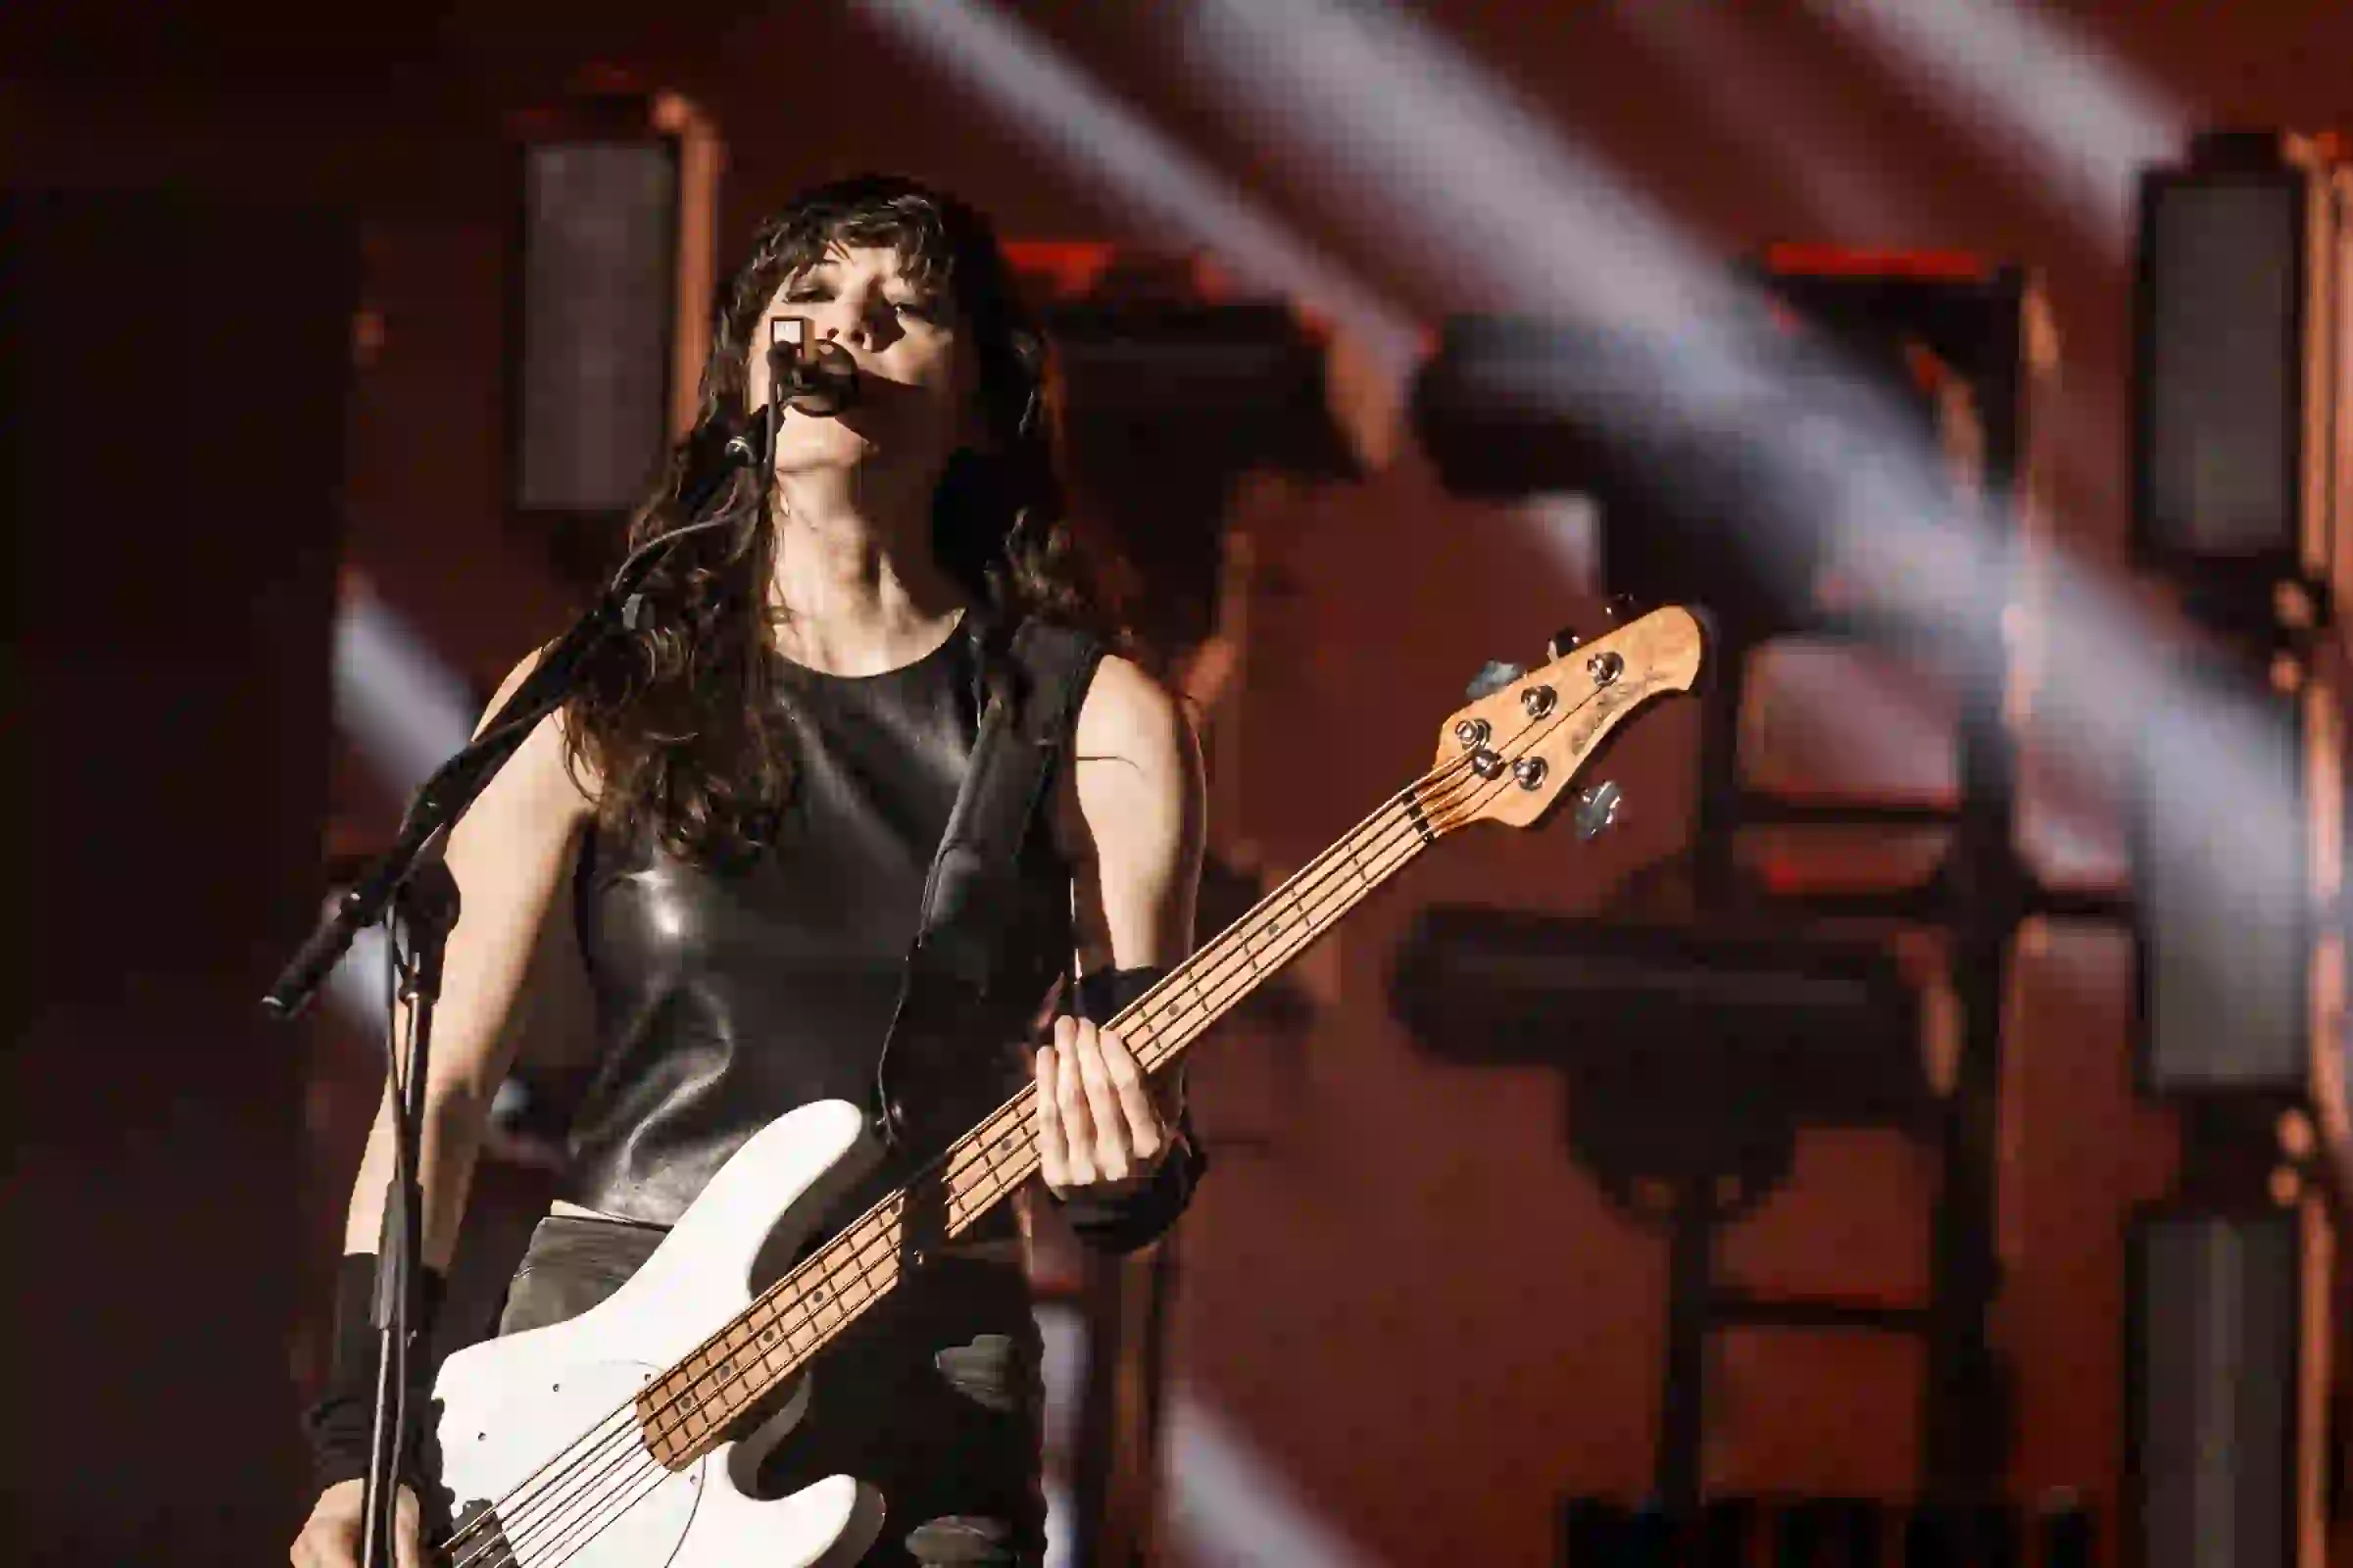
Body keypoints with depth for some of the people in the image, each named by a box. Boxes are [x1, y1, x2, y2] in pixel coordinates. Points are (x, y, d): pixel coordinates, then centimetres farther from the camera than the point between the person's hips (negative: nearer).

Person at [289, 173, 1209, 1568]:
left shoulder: (1095, 723, 2)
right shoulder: (599, 705, 2)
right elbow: (445, 1076, 2)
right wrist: (366, 1440, -5)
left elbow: (1139, 1089, 2)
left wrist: (1131, 1172, -22)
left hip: (926, 1396, 0)